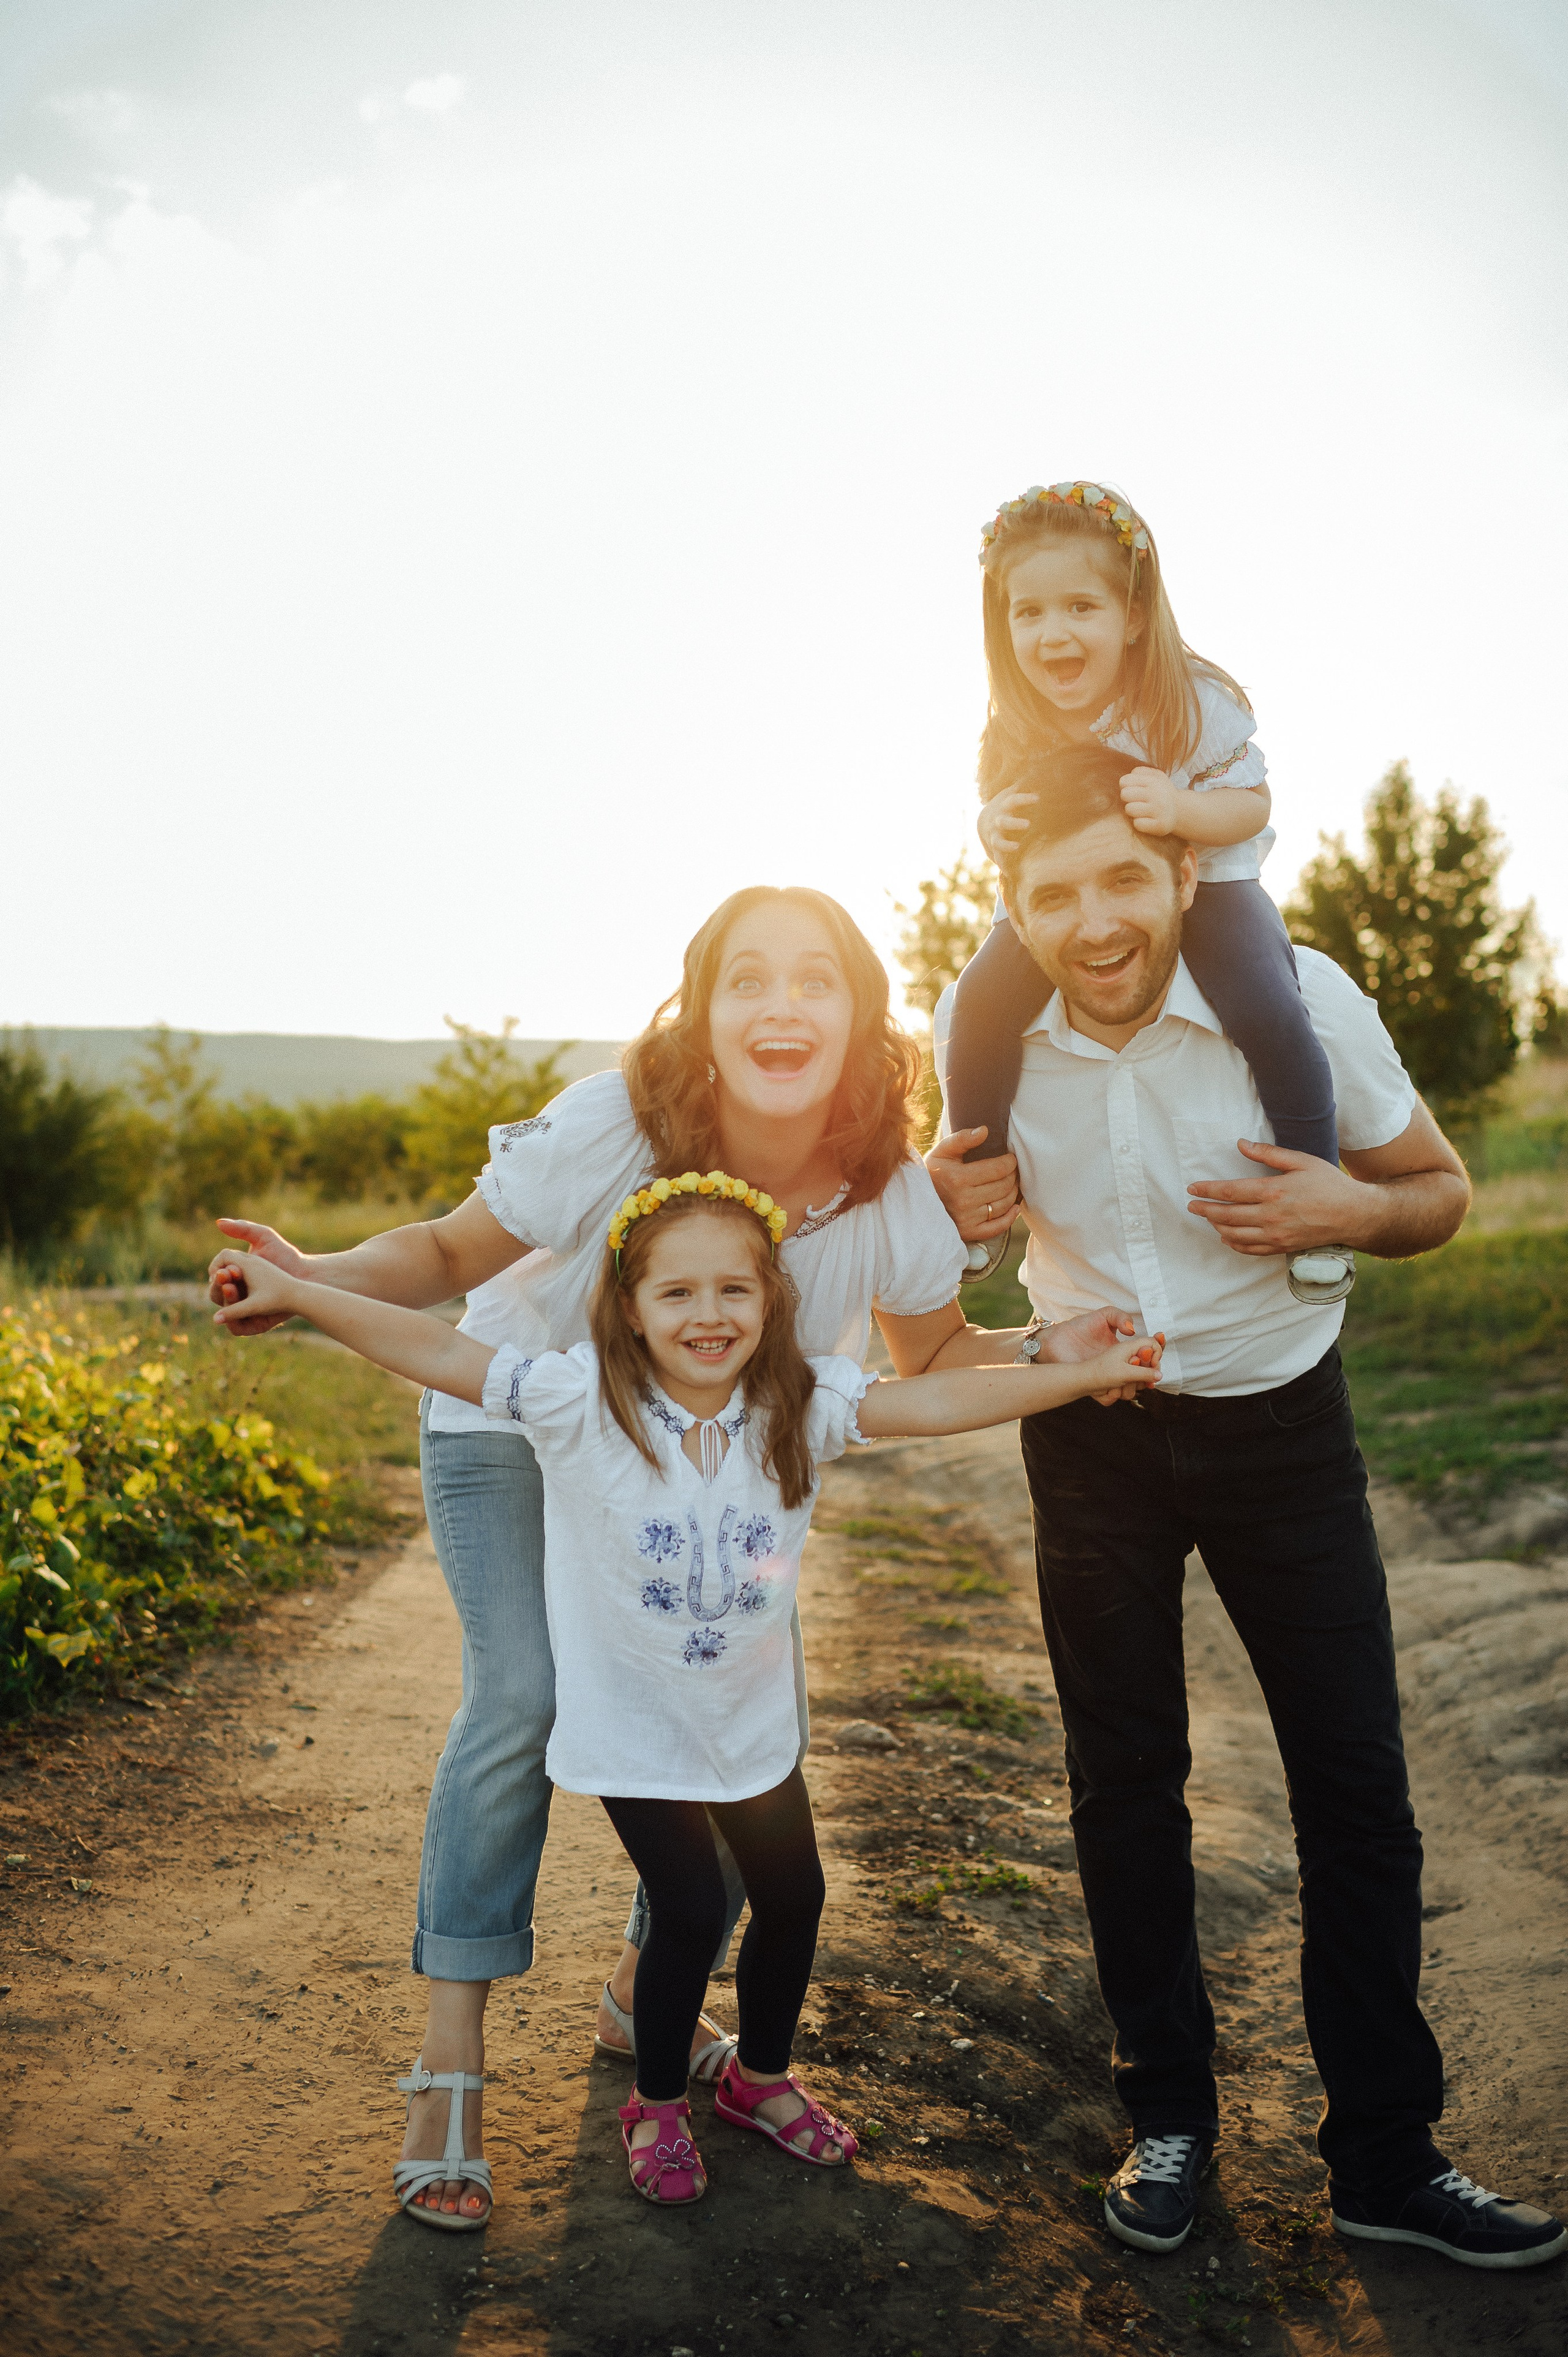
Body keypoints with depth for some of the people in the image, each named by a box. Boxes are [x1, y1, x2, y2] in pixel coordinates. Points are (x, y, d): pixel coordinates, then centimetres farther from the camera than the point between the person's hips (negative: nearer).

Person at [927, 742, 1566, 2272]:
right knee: (1123, 1782, 9)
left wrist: (1346, 1208, -28)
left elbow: (1442, 1193, -6)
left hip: (1278, 1414, -1)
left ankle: (1387, 2160, 19)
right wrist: (952, 1202, -19)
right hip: (1089, 1421, 1)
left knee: (1357, 1786, 1)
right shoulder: (978, 1030, -15)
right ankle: (1168, 2121, 28)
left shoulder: (1302, 1000, -20)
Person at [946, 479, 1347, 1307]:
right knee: (982, 999, -19)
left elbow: (1251, 804, -17)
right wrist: (994, 826, -25)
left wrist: (1182, 810, -40)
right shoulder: (1018, 730, -10)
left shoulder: (1195, 702, -21)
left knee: (1266, 1008, -28)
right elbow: (1008, 824, 1)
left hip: (1199, 880, -3)